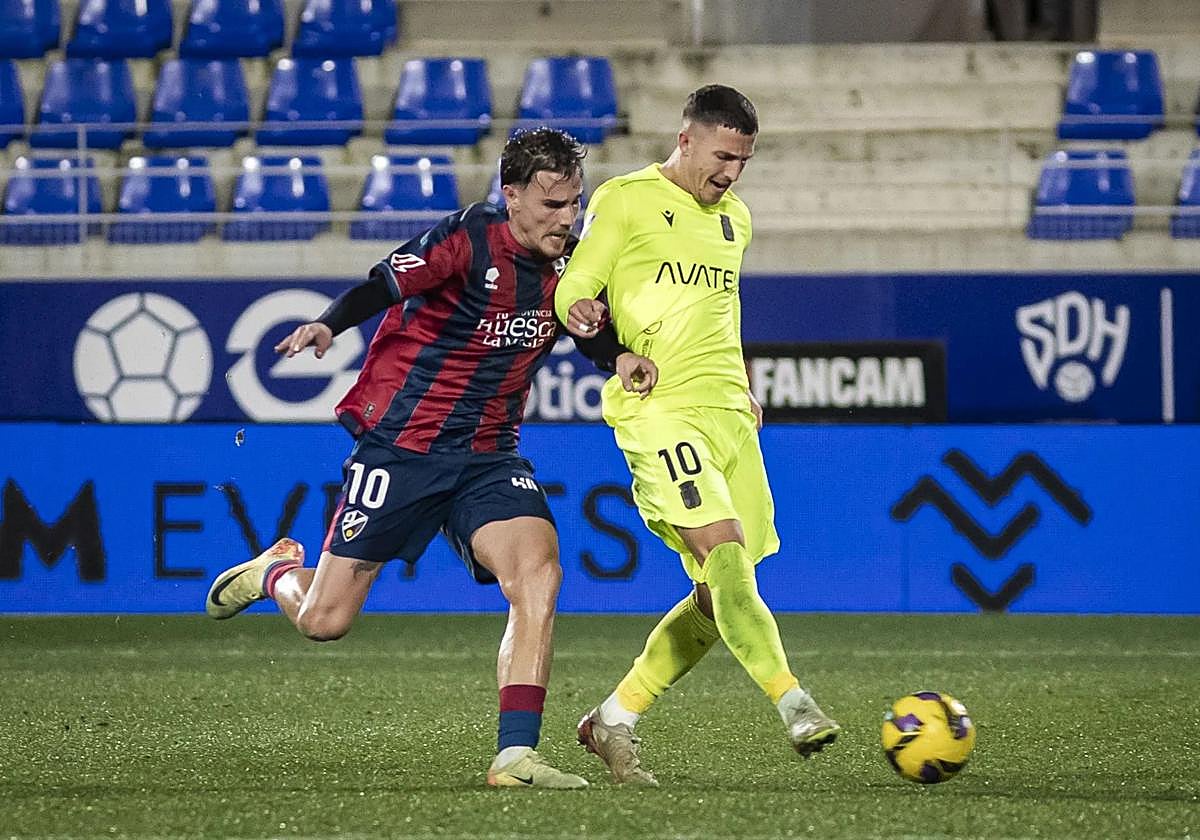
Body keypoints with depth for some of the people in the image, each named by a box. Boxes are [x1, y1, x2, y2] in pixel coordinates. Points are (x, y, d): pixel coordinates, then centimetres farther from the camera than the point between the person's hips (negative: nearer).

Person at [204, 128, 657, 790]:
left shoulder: (566, 264, 3)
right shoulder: (470, 239, -15)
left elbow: (589, 327, 19)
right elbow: (386, 283, -24)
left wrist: (620, 357, -3)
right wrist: (329, 324, -43)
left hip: (488, 456, 5)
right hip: (401, 443, -5)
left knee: (538, 571, -23)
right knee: (324, 622, 0)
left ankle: (515, 756, -22)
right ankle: (276, 570, 39)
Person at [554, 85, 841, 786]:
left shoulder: (734, 219, 20)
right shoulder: (624, 201, 0)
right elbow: (574, 287, -3)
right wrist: (583, 311, -26)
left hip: (727, 413, 7)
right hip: (656, 408, -7)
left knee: (722, 595, 2)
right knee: (726, 550, -24)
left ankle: (616, 720, 12)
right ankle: (795, 705, -30)